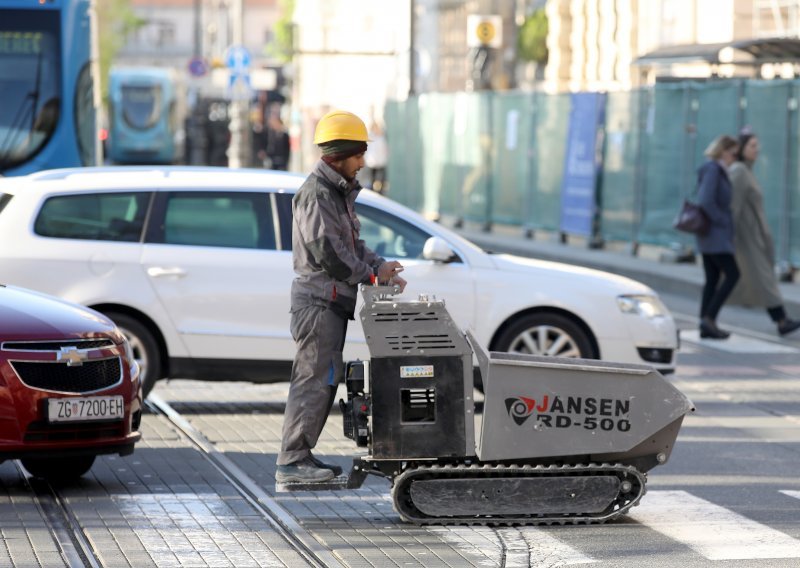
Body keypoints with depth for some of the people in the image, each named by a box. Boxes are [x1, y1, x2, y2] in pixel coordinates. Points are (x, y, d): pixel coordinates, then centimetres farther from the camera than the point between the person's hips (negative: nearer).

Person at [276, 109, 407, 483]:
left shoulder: (339, 192, 19)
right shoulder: (316, 193, -14)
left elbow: (352, 244, 20)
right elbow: (327, 250, -21)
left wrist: (379, 267, 3)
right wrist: (371, 275, -14)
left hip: (333, 301, 10)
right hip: (318, 299, -10)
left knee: (324, 381, 12)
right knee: (314, 379, -11)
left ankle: (301, 457, 17)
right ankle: (292, 463, -11)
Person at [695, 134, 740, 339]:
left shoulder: (717, 170, 15)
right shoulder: (711, 169, -15)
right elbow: (706, 201, -25)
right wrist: (722, 221, -16)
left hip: (711, 235, 10)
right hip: (714, 233, -10)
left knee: (713, 279, 8)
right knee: (732, 274, -9)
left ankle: (706, 326, 7)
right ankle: (709, 318, -10)